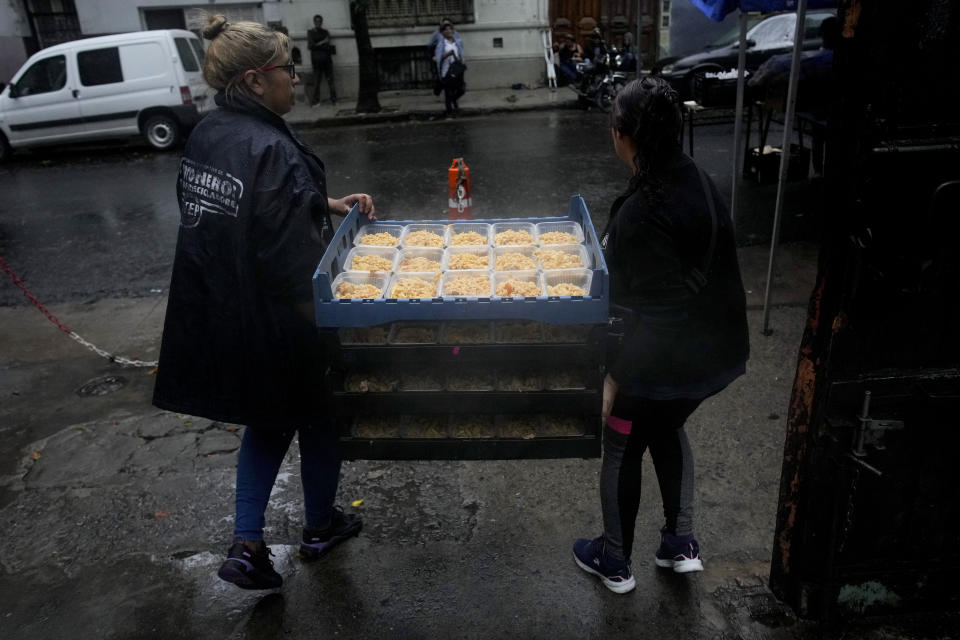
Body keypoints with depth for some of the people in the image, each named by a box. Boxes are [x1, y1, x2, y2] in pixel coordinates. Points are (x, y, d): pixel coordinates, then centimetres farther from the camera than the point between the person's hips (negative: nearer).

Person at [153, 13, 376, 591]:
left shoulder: (207, 135, 2)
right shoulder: (269, 148, -25)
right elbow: (293, 259, -26)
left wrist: (327, 204, 10)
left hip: (222, 316, 8)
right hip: (281, 324, -7)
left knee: (268, 420, 24)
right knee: (319, 417, 18)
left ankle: (247, 545, 22)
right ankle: (320, 526, 40)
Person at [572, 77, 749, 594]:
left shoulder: (640, 212, -26)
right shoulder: (700, 184, -4)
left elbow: (632, 310, -23)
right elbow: (716, 270, 6)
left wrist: (611, 378, -12)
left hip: (658, 362, -7)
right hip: (713, 352, 7)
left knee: (622, 449, 15)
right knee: (668, 429, 30)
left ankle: (615, 563, 34)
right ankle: (681, 543, 39)